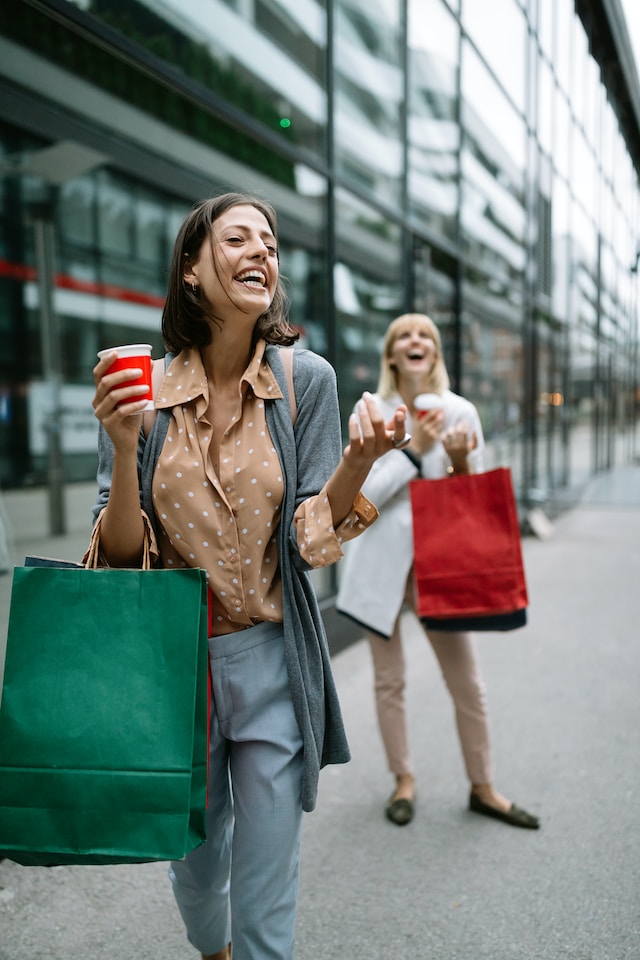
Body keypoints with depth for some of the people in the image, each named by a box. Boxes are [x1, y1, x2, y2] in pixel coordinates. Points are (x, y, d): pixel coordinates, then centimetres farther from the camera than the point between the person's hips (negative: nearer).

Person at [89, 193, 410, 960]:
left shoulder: (307, 379, -8)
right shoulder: (140, 389, -6)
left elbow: (311, 541, -9)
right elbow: (121, 554, -7)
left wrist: (358, 461, -26)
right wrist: (125, 446, -23)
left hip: (272, 664, -1)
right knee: (196, 873, 25)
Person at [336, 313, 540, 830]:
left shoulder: (460, 411, -1)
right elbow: (364, 494, -10)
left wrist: (460, 461, -17)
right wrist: (415, 449, -16)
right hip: (382, 559, 0)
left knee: (468, 682, 6)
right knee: (389, 680, 11)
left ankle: (483, 787, 27)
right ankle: (404, 780, 32)